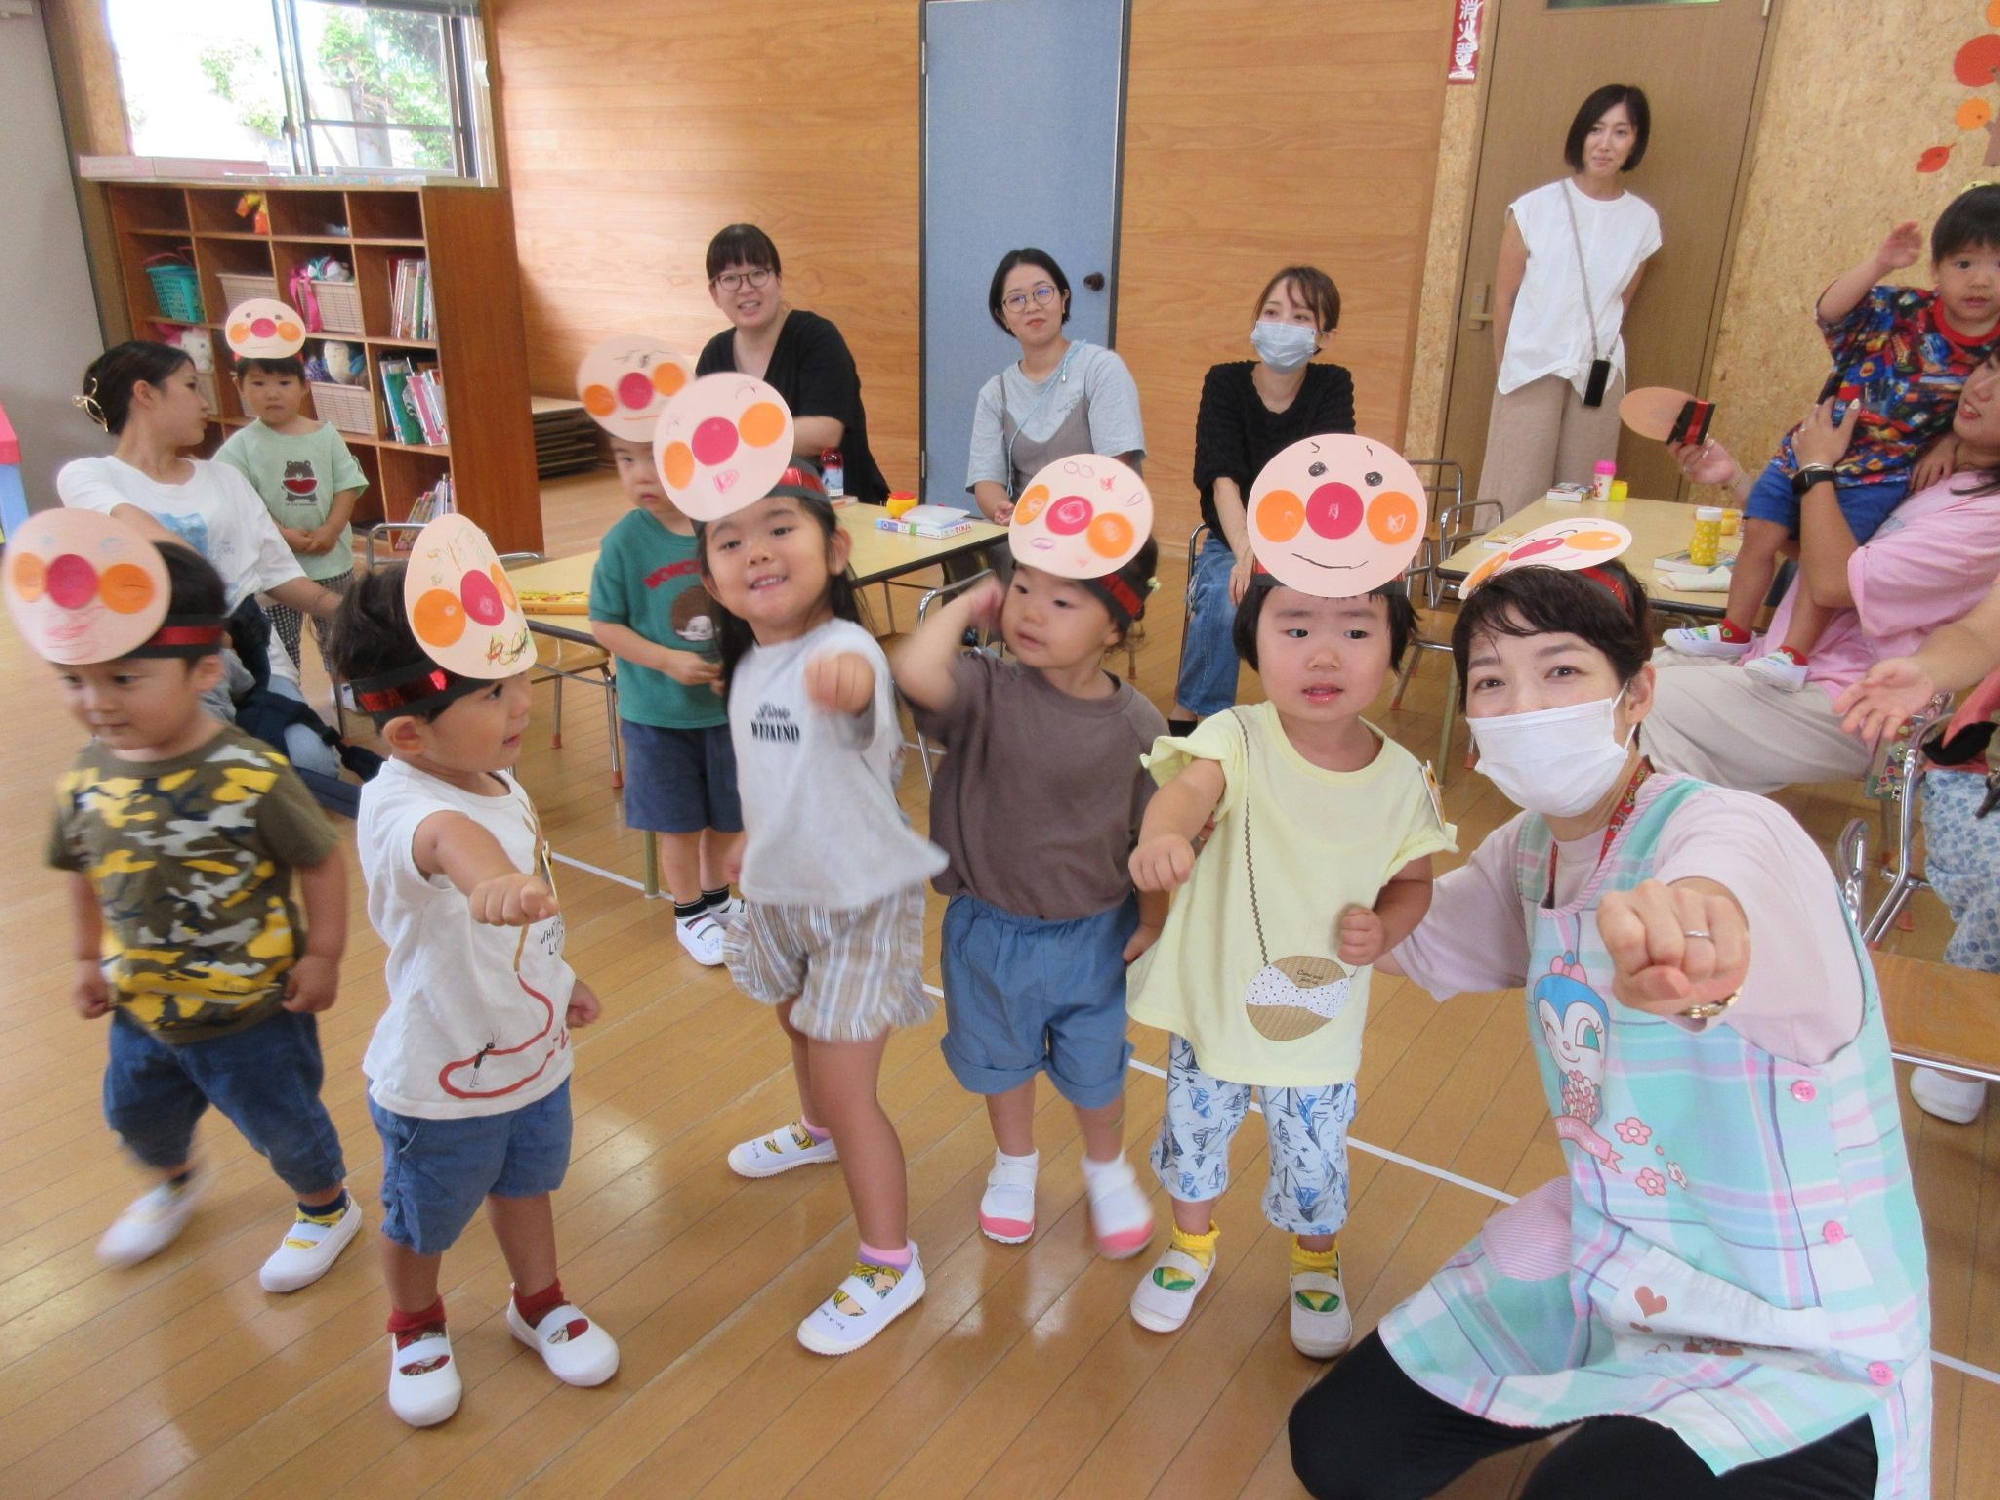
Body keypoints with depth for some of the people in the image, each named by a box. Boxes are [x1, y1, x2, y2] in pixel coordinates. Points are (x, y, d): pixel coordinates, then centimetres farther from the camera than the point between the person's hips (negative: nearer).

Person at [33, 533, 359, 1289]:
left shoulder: (250, 777, -28)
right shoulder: (86, 777, -10)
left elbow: (320, 860, -17)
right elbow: (84, 871, 7)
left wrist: (321, 955, -14)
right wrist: (89, 958, 13)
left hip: (254, 1010, -6)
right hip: (142, 1007, 6)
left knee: (283, 1122, 15)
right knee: (137, 1115, 28)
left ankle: (326, 1208, 45)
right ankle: (175, 1181, 62)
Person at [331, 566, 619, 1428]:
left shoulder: (500, 782, -7)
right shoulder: (397, 805, -33)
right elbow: (444, 837, -60)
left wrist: (559, 980, 22)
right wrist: (493, 878, -81)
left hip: (537, 1056, 6)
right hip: (439, 1086, -6)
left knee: (525, 1187, 28)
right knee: (422, 1224, 21)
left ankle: (539, 1304, 54)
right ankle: (416, 1329, 51)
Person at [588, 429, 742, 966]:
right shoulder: (625, 541, -15)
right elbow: (605, 624, -8)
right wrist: (668, 661, -20)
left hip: (729, 706, 2)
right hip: (658, 715, -2)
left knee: (727, 818, 18)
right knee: (681, 825, 12)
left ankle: (718, 898, 43)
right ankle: (689, 912, 34)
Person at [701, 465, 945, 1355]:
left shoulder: (843, 650, -29)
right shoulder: (747, 664, -3)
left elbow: (855, 690, -56)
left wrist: (845, 678, -77)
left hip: (861, 899, -8)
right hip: (779, 890, 9)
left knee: (844, 1084, -3)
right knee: (800, 1026, 31)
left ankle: (889, 1268, 17)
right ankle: (818, 1133, 63)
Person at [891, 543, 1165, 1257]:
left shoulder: (1136, 727, -16)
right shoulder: (986, 690, -19)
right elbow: (915, 671, -41)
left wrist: (1153, 923, 0)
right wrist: (966, 605, -27)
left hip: (1092, 937, 0)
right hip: (986, 929, 1)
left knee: (1094, 1069, 21)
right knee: (1000, 1060, 25)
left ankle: (1107, 1170, 52)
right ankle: (1014, 1161, 54)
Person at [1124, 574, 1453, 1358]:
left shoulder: (1401, 779, -12)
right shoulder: (1237, 740, -21)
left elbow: (1414, 882, 4)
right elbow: (1189, 785, -43)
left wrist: (1384, 928, -18)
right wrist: (1161, 833, -66)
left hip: (1321, 1022, 1)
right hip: (1211, 1001, -1)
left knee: (1314, 1159, 17)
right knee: (1193, 1131, 21)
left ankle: (1316, 1264, 52)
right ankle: (1190, 1244, 52)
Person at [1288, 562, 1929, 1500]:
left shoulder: (1731, 831, -26)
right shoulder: (1529, 847, -4)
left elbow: (1725, 880, -51)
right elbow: (1413, 938, 12)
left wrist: (1688, 918, -74)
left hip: (1798, 1344, -6)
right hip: (1600, 1255, 7)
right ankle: (1601, 1402, 26)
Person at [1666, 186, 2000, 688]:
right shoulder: (1900, 309, -7)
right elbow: (1830, 310, -19)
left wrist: (1948, 443, -5)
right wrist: (1880, 264, -27)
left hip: (1883, 474, -2)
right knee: (1760, 534, 2)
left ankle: (1793, 651, -6)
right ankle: (1733, 633, 17)